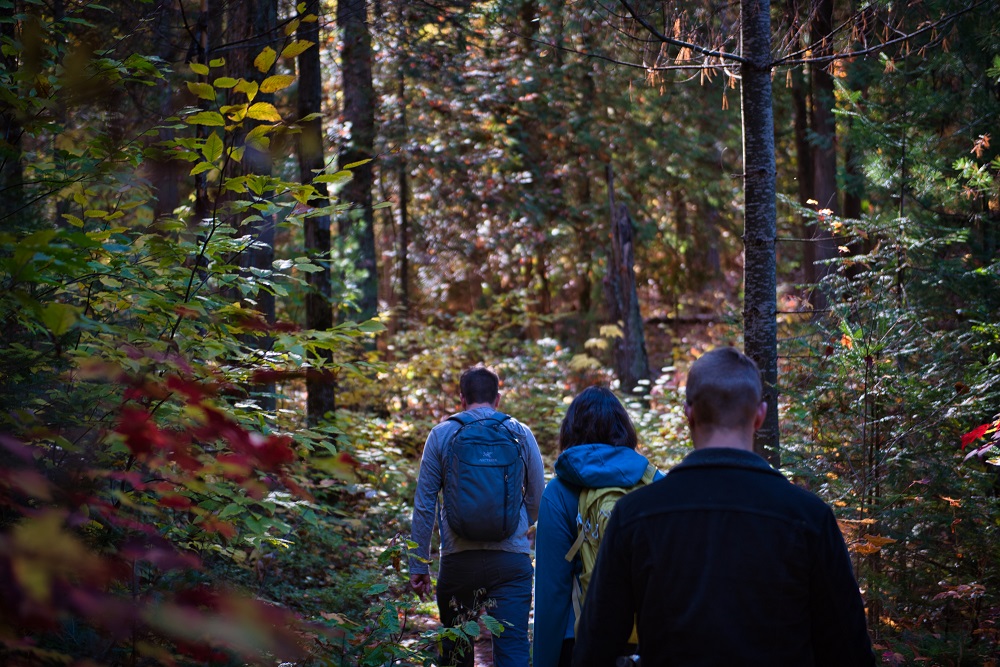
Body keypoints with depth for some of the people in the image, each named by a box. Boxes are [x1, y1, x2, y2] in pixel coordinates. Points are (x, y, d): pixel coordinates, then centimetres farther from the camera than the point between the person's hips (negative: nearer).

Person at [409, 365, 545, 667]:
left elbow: (424, 505, 1)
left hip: (458, 560, 0)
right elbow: (537, 498, 9)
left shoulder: (441, 435, 3)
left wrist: (418, 565, 6)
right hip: (511, 559, 0)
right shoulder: (521, 433, 4)